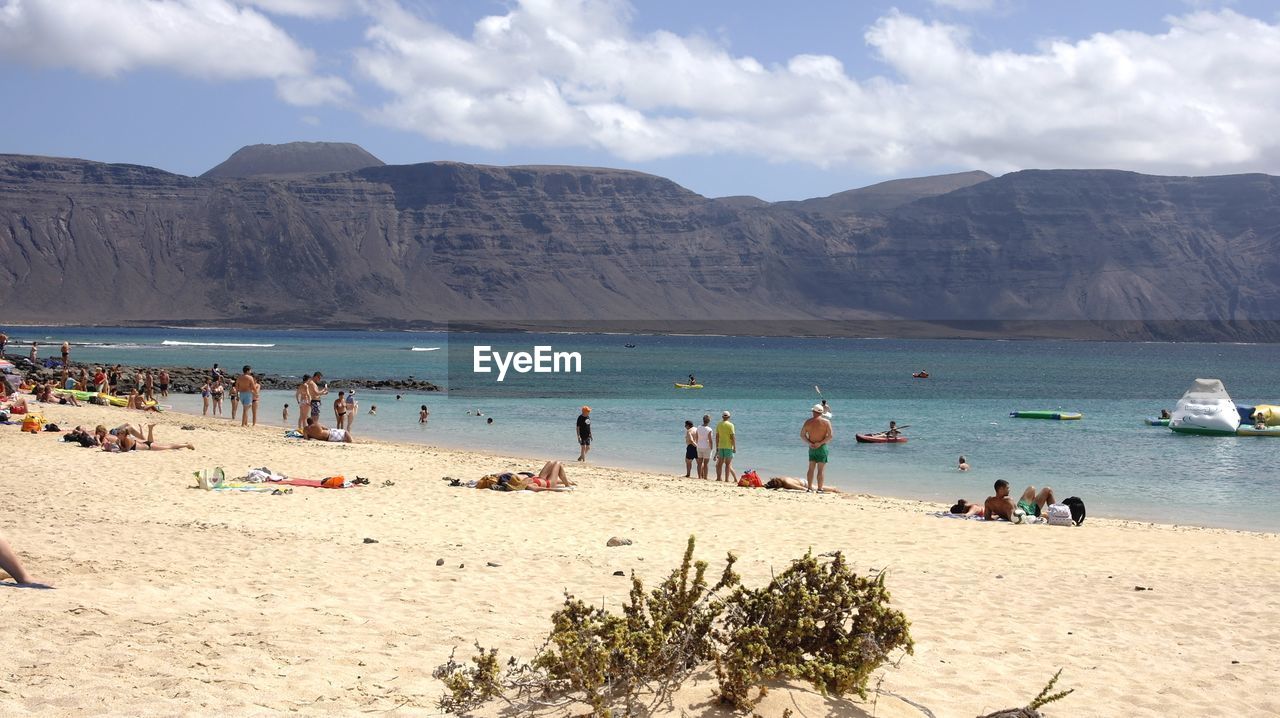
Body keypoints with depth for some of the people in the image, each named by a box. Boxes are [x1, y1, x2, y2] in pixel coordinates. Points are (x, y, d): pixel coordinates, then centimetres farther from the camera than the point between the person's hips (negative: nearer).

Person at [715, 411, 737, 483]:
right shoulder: (730, 425, -7)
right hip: (728, 447, -4)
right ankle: (726, 479, -4)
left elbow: (717, 437, 8)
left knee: (720, 463, 10)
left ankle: (719, 478, 10)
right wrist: (734, 447, -6)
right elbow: (732, 437, -10)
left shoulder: (718, 425, 6)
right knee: (728, 463, -1)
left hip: (720, 446, 4)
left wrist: (717, 447, 14)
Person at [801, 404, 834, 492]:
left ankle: (809, 488, 13)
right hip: (822, 447, -3)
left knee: (811, 468, 12)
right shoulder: (826, 422, -7)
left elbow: (802, 434, 5)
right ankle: (819, 489, -2)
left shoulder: (808, 422, 2)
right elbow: (831, 436, -13)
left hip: (812, 447, 3)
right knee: (821, 469, -1)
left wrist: (809, 443, -3)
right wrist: (820, 443, -12)